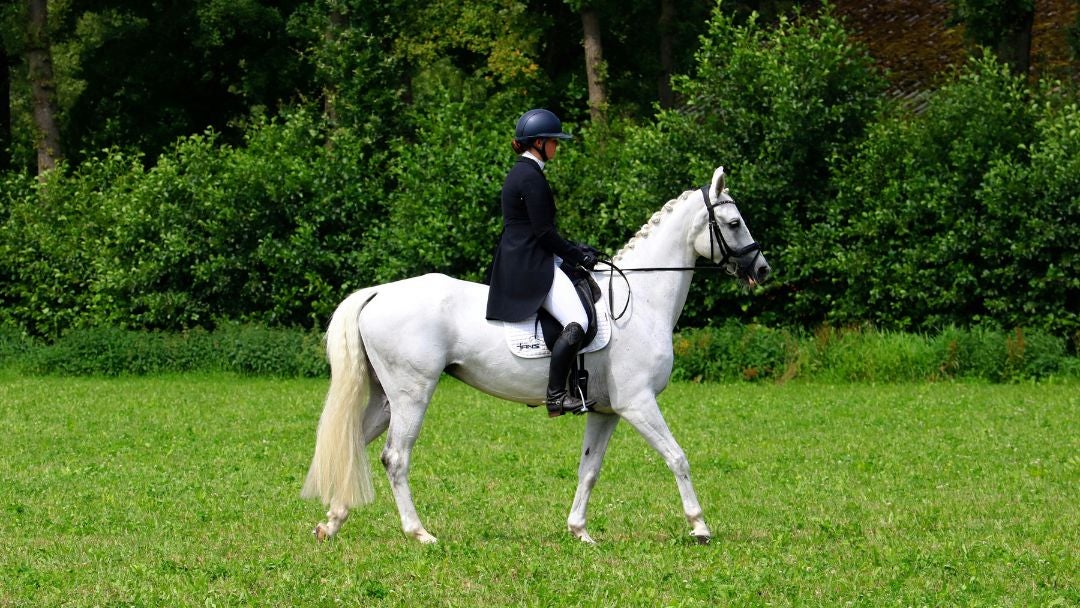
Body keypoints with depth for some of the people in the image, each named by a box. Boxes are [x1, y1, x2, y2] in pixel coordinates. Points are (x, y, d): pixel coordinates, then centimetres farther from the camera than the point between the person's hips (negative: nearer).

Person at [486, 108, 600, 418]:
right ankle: (556, 396, -22)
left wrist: (575, 250, 16)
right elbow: (543, 232, -17)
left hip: (518, 261, 11)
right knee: (576, 323, -20)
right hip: (531, 265, -11)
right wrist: (577, 256, -6)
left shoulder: (522, 172, 17)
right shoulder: (531, 177, -16)